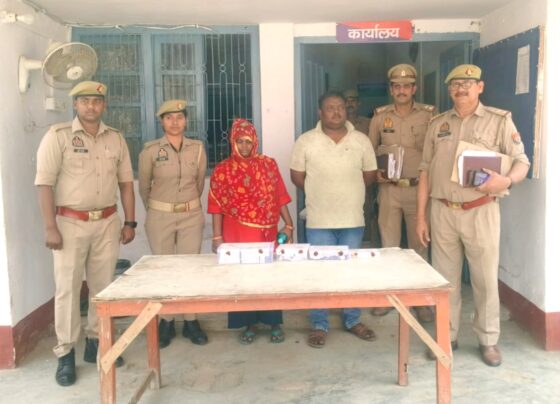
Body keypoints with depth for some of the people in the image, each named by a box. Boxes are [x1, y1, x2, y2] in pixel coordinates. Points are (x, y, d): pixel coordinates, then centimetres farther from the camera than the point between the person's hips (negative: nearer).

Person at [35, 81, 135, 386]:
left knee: (103, 286, 9)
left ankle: (96, 342, 24)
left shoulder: (116, 139, 8)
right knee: (67, 288, 1)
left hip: (107, 222, 4)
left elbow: (125, 182, 11)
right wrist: (50, 227, -14)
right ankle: (65, 354, 10)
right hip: (70, 223, -4)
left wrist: (129, 222, 7)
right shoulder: (58, 136, -5)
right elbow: (44, 183, -9)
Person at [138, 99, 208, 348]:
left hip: (191, 216, 2)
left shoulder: (198, 149, 0)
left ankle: (191, 322, 18)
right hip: (160, 217, -1)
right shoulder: (150, 151, -6)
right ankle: (166, 322, 19)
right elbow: (143, 187, 6)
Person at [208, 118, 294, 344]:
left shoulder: (269, 165, 3)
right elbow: (217, 207, -2)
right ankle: (250, 324, 20)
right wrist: (217, 237, -5)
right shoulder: (222, 170, -2)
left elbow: (280, 198, 5)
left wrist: (288, 225, 2)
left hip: (267, 232, 1)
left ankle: (274, 323, 20)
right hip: (237, 234, -1)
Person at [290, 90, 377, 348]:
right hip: (319, 221, -2)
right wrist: (320, 194, 5)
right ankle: (319, 325, 18)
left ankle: (352, 320, 28)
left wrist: (347, 191, 9)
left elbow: (369, 174, 9)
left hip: (353, 220, 2)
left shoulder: (361, 141, 1)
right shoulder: (305, 141, -4)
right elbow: (297, 176, 2)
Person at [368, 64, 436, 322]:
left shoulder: (429, 115, -1)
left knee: (419, 245, 7)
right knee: (388, 245, 9)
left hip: (419, 188, -1)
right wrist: (375, 173, -5)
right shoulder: (380, 116, 4)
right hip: (389, 188, 1)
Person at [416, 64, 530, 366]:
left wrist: (507, 180, -25)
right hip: (442, 212, 3)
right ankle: (447, 336, 24)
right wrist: (421, 215, 6)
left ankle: (488, 340, 21)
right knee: (445, 278, 10)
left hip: (480, 212, -3)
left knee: (485, 279, 5)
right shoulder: (437, 124, 10)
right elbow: (426, 171, 10)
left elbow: (522, 162, -2)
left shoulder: (499, 120, 1)